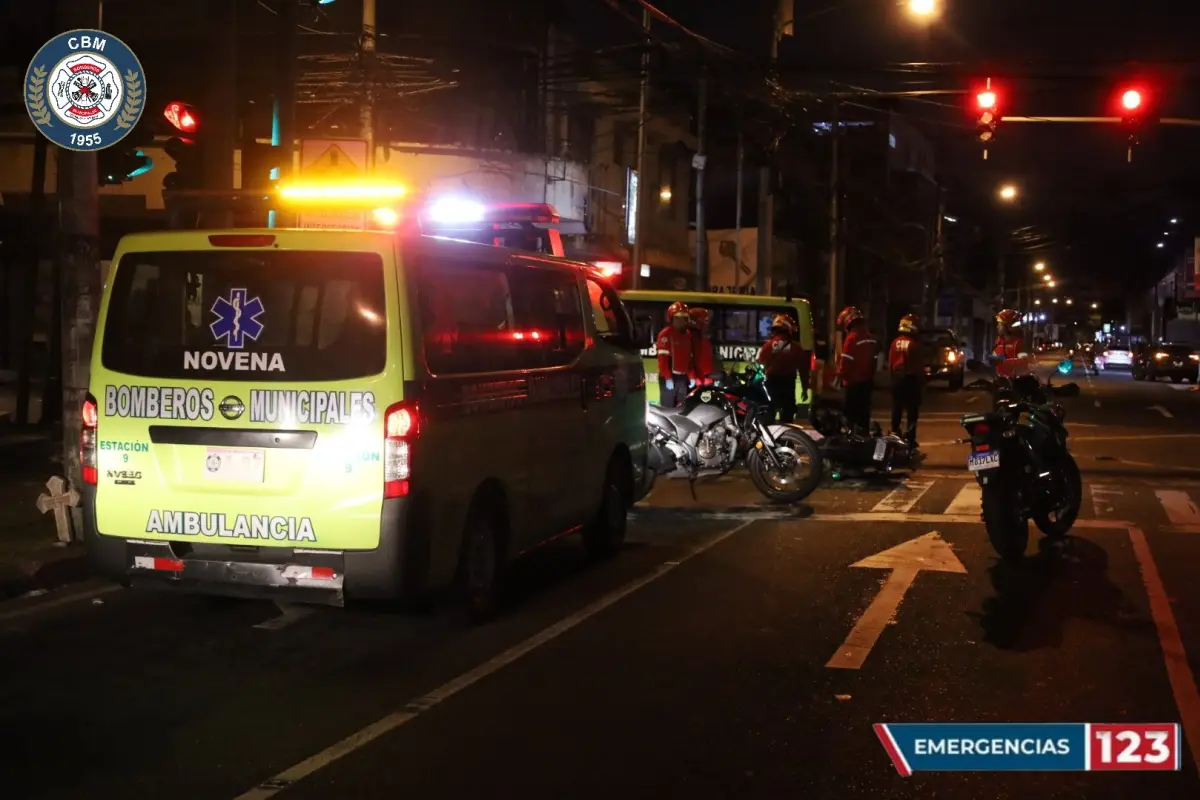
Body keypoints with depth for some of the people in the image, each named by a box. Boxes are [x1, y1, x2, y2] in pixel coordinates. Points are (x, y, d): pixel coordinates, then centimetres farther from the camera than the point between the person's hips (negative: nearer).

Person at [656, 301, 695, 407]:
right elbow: (663, 358, -16)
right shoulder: (665, 334, -10)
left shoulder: (688, 334, 16)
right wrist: (668, 378, -21)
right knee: (667, 407, -7)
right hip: (669, 377, -8)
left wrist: (691, 376, 13)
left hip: (683, 377, 8)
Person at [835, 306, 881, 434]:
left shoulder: (852, 338, -16)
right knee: (864, 411, 12)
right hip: (868, 380, 8)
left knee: (852, 413, -4)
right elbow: (874, 360, 15)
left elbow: (845, 361, -16)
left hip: (854, 381, -8)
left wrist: (840, 376, -3)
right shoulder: (872, 338, 9)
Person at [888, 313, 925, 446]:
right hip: (911, 377, -5)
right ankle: (910, 437, -5)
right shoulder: (915, 344, -15)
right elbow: (919, 364, -9)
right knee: (912, 409, -1)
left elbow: (890, 362, 4)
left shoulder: (895, 342, -1)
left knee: (896, 407, 14)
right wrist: (922, 379, 1)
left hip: (897, 376, 5)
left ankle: (895, 432, 17)